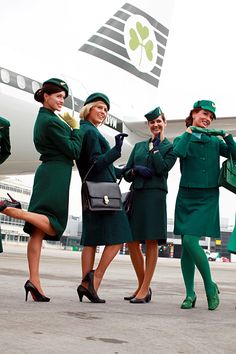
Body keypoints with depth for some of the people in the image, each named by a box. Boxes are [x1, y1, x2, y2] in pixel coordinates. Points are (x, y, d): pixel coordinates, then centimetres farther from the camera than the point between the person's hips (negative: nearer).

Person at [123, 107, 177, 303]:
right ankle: (143, 286, 17)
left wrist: (154, 147, -2)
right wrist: (135, 170, -5)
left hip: (155, 196, -5)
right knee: (132, 241, 3)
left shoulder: (170, 147, 7)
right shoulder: (139, 146, 18)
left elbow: (162, 168, -10)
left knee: (151, 242, -5)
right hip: (136, 195, 5)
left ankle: (145, 290, -1)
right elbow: (126, 174, 16)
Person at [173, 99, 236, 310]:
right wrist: (189, 132, -7)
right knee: (186, 245, 0)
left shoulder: (215, 142, 13)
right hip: (186, 196, 1)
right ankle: (190, 293, 9)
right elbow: (179, 152, -14)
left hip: (207, 198, -1)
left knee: (190, 240, -15)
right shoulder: (183, 138, 9)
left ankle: (210, 286, 2)